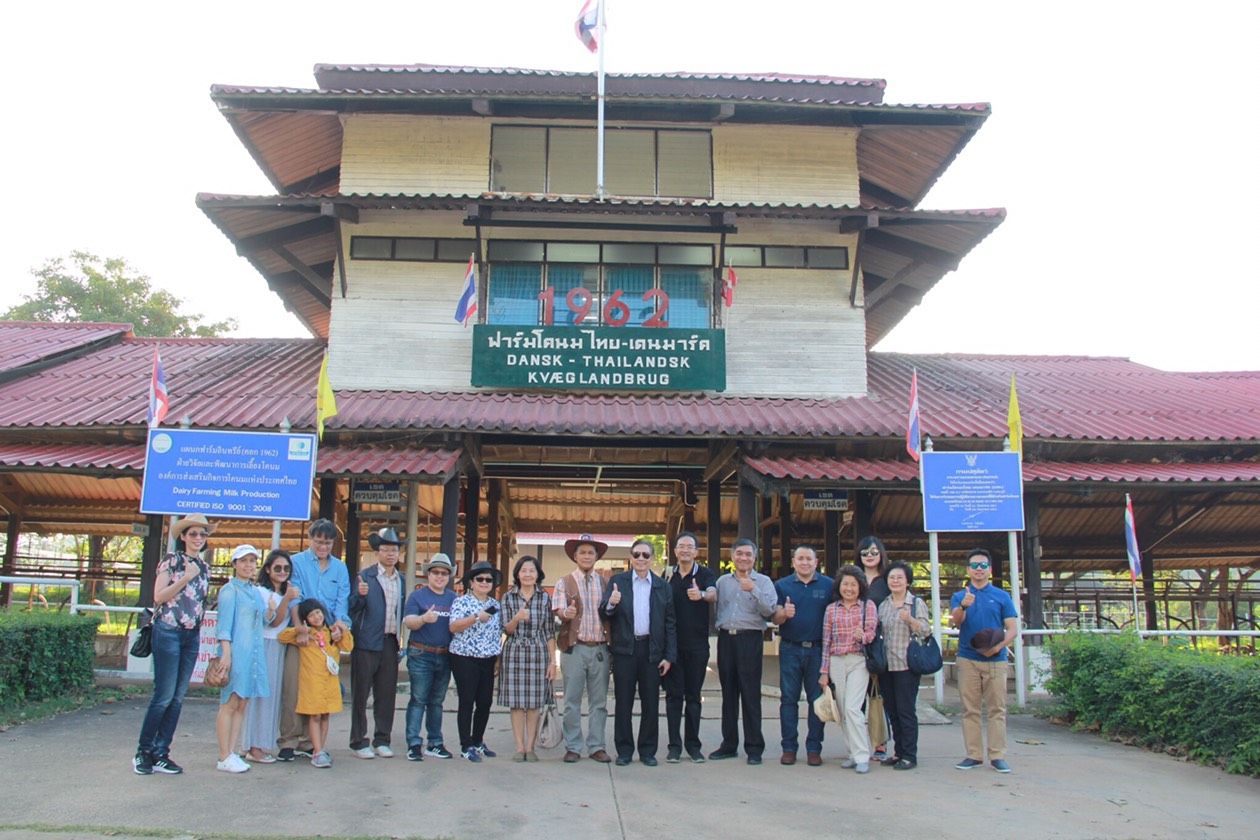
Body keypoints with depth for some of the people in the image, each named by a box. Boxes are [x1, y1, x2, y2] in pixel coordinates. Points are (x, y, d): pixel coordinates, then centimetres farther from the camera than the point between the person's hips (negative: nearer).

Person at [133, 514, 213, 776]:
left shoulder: (204, 567, 15)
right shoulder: (171, 560, -3)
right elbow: (159, 596, -10)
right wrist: (185, 578, -15)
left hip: (192, 635, 6)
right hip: (168, 631, -6)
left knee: (178, 698, 6)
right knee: (164, 695, -7)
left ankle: (160, 754, 13)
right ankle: (143, 752, 6)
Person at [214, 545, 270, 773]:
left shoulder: (256, 591, 17)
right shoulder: (230, 590, -4)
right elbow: (224, 624, -10)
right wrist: (226, 653, -16)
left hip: (254, 652, 7)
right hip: (236, 651, -7)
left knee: (242, 704, 8)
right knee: (229, 704, -3)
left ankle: (232, 753, 13)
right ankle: (224, 757, 1)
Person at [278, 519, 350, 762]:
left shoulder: (340, 568, 13)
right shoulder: (297, 562, 3)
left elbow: (343, 599, 6)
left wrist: (339, 622, -14)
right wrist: (300, 628, -18)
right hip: (300, 633, -3)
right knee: (293, 687, -5)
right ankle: (289, 741, 3)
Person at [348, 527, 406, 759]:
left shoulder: (401, 579, 13)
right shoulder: (365, 576, -3)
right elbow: (352, 608, -6)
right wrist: (360, 595, -24)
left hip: (390, 643, 5)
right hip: (367, 643, -5)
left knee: (387, 694, 8)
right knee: (360, 694, 3)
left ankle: (382, 740, 18)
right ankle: (358, 742, 10)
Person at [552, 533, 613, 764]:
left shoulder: (605, 582, 11)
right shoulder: (564, 583, 5)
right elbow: (558, 611, -7)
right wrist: (565, 613, -28)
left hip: (600, 648, 2)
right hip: (574, 648, -2)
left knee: (599, 701, 6)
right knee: (572, 701, 2)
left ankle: (596, 746, 13)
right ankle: (572, 747, 10)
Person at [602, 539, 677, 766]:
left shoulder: (663, 587, 7)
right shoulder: (617, 582, 4)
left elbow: (670, 624, 6)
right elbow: (605, 613, -4)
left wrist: (669, 656, -1)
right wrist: (611, 604, -28)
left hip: (652, 651, 1)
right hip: (625, 650, -1)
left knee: (651, 703, 6)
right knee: (623, 702, 5)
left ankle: (648, 751, 17)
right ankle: (624, 750, 15)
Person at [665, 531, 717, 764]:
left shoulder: (705, 574, -1)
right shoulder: (668, 576, 8)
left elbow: (713, 594, -24)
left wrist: (701, 594, -44)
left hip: (697, 644, -1)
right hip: (672, 643, 2)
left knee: (694, 695, 6)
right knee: (674, 694, 2)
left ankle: (693, 744, 14)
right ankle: (674, 745, 7)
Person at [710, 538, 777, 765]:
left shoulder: (763, 582, 4)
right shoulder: (723, 581, 14)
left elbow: (769, 610, -9)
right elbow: (714, 606, 15)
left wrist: (753, 590, -19)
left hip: (749, 638, -4)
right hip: (725, 638, 4)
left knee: (750, 694, -4)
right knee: (728, 693, 9)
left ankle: (754, 748, 3)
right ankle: (729, 744, 18)